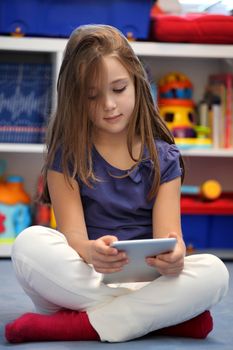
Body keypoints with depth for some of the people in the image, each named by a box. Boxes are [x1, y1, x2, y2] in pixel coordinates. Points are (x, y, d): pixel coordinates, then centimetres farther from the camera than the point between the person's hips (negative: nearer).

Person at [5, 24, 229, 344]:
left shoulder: (163, 157, 6)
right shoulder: (66, 155, 2)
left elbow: (167, 232, -4)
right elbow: (71, 231, -9)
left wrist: (172, 255, -31)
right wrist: (90, 251, -35)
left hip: (144, 281, 1)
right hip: (83, 281, -1)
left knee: (214, 272, -26)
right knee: (30, 243, -30)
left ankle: (82, 325, -26)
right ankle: (162, 316, -26)